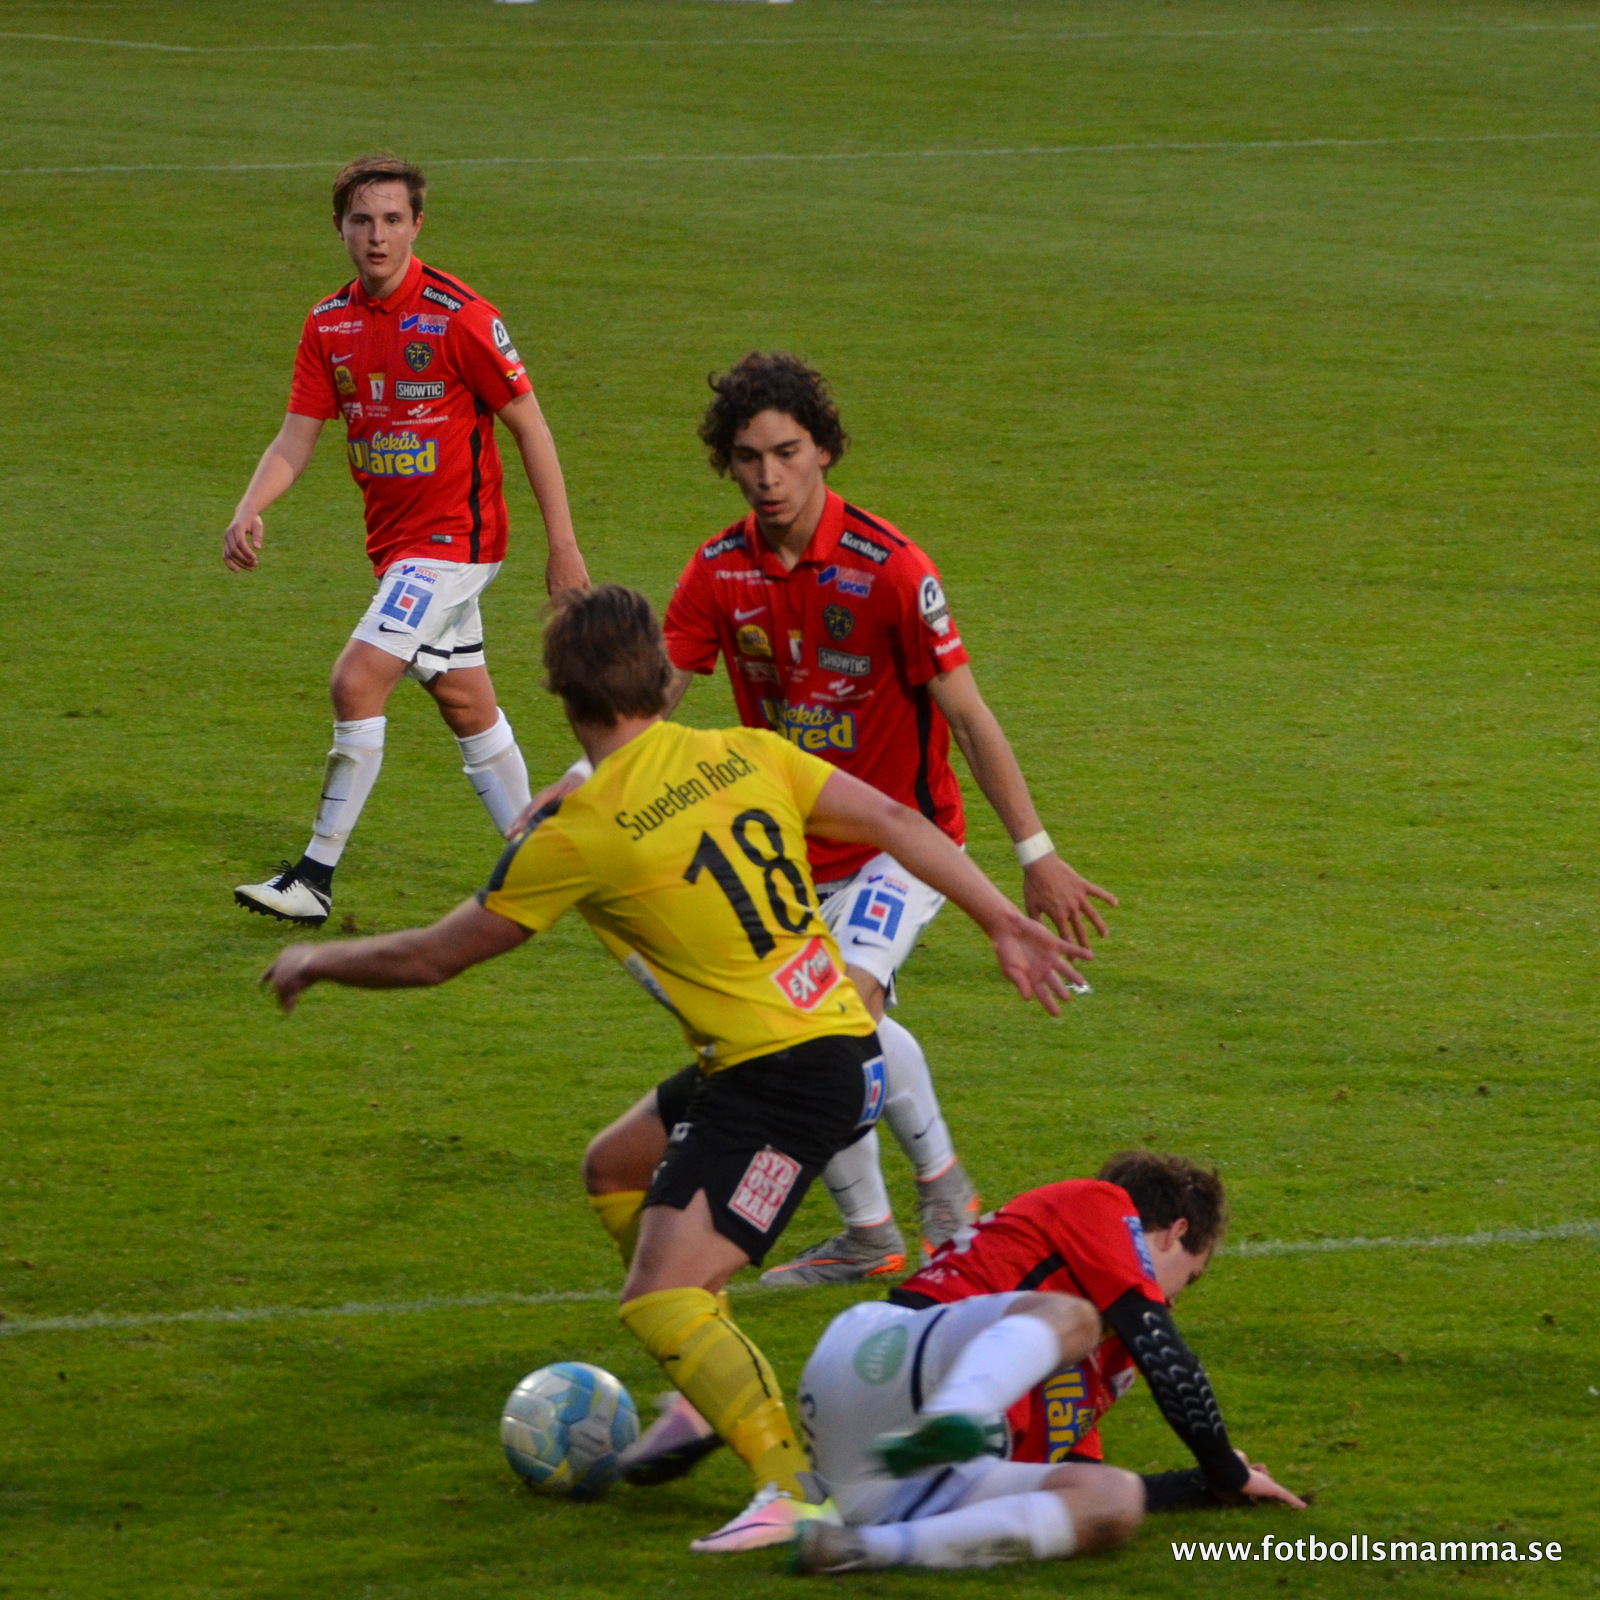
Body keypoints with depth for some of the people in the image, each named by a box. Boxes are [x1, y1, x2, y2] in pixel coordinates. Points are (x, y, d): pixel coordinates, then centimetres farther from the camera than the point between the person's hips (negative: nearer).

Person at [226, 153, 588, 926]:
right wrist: (250, 509, -16)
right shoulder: (329, 325, 4)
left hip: (453, 535, -7)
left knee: (357, 682, -16)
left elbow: (528, 425, -9)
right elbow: (297, 437, 4)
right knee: (464, 704, 14)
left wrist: (563, 546, -10)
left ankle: (316, 878, -11)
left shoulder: (458, 316, -15)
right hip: (394, 538, 7)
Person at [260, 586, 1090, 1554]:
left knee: (661, 1301, -13)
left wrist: (317, 961, 13)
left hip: (784, 1079, -9)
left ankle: (795, 1490, -22)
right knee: (619, 1171, 26)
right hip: (841, 1035, 9)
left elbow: (433, 957, -4)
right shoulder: (745, 755, 3)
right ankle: (722, 1395, 30)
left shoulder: (579, 832, -14)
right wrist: (1006, 923, 11)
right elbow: (894, 822, 3)